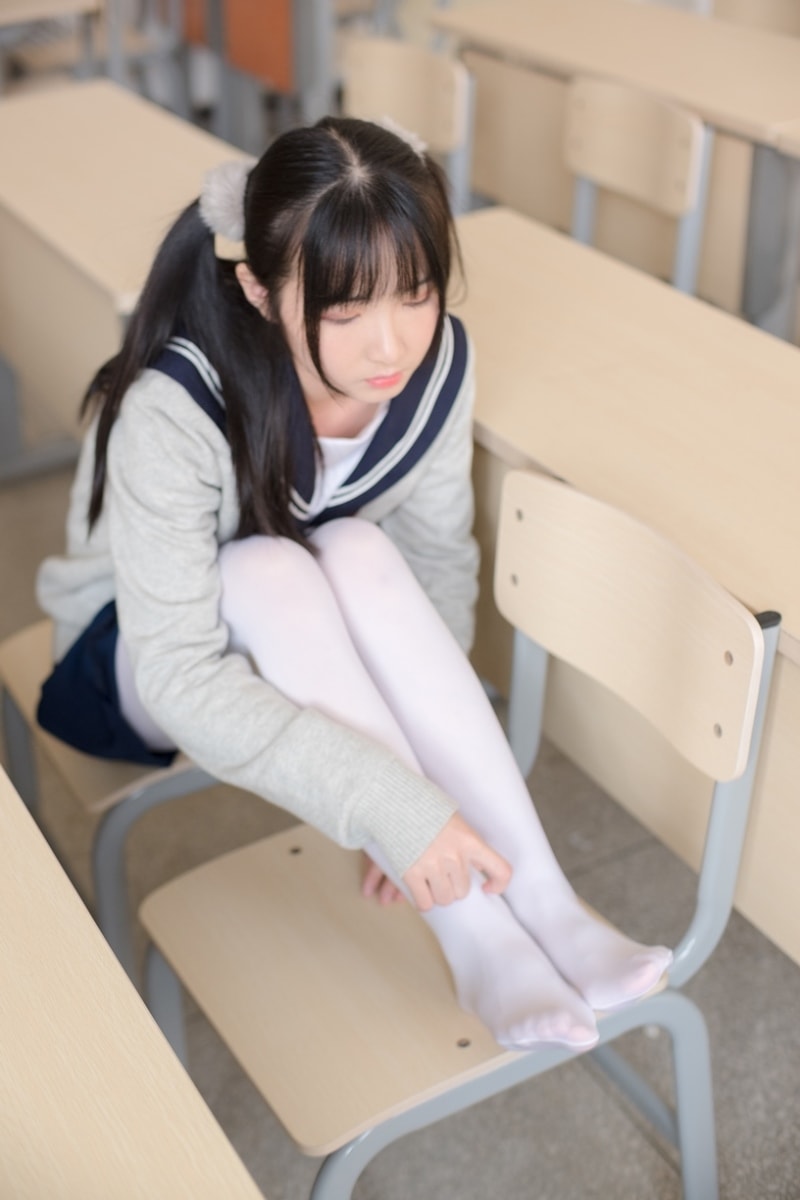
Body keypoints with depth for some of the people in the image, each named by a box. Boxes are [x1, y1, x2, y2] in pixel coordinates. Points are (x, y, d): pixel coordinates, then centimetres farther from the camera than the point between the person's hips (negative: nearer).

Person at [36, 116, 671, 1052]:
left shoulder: (438, 362, -20)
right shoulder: (172, 414, -35)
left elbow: (438, 562, -12)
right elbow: (182, 680, -35)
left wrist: (428, 783, -22)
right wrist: (387, 803, -43)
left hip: (306, 649, 3)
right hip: (133, 663, -3)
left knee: (359, 553, -32)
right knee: (267, 571, -36)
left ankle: (542, 907, -31)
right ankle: (478, 940, -33)